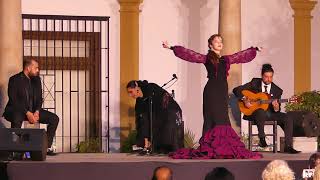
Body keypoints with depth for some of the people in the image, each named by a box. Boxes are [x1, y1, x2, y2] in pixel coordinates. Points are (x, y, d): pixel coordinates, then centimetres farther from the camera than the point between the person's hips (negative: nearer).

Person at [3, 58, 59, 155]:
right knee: (17, 119, -41)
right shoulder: (14, 80, -10)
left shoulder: (36, 80, 10)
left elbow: (39, 98, 11)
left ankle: (47, 147, -6)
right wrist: (27, 113, -25)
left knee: (54, 118, -8)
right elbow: (14, 101, -16)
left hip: (33, 111, 7)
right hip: (16, 110, -7)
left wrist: (37, 112, -10)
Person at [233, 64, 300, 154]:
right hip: (255, 112, -4)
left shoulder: (277, 90, 4)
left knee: (288, 119, -18)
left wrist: (276, 108, -22)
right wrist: (245, 99, -19)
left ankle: (288, 146, -17)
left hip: (271, 113, 4)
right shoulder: (254, 83, -1)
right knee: (261, 112, -40)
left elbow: (277, 110, 3)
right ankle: (262, 139, -26)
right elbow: (236, 90, -4)